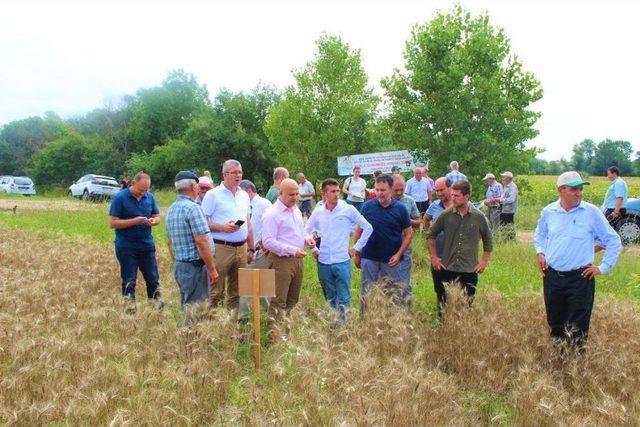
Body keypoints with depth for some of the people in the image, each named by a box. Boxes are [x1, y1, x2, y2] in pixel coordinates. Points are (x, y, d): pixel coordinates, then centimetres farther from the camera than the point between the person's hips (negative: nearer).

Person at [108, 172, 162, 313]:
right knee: (129, 280, 6)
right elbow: (112, 223, -12)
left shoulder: (150, 197, 4)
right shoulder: (120, 197, -9)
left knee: (153, 278, 9)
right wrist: (134, 221, -22)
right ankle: (129, 305, 17)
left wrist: (154, 221, -12)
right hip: (126, 247, -4)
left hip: (147, 245, 4)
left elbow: (157, 217, 12)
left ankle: (157, 302, 21)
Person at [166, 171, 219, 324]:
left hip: (179, 266, 9)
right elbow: (201, 241, -21)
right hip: (195, 266, -9)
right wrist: (212, 269, -15)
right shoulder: (192, 208, -16)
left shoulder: (171, 209, 12)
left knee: (186, 307, 18)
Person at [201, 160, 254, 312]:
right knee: (216, 291, -4)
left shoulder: (244, 195, 15)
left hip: (241, 248, 6)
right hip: (221, 248, -6)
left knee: (237, 291, 12)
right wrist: (222, 227, -19)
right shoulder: (213, 195, -3)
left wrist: (251, 249, 17)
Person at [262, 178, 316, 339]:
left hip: (297, 259, 9)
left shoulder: (296, 211, 14)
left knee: (292, 300, 16)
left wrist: (307, 239, 4)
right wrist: (293, 250, -24)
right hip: (281, 260, -8)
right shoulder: (272, 213, -13)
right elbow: (268, 242, -20)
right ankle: (274, 335, -2)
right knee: (279, 301, -7)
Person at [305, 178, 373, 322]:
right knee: (331, 299, 15)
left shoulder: (348, 209, -6)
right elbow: (307, 231, 18)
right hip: (323, 263, 3)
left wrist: (357, 247, 1)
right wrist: (314, 249, 10)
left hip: (342, 261, -3)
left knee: (343, 300, -3)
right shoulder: (318, 211, 3)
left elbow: (368, 228, 2)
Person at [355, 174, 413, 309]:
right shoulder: (367, 206, -3)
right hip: (369, 258, 0)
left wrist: (398, 254, -7)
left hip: (392, 260, 0)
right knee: (367, 293, 10)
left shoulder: (400, 209, -3)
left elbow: (409, 233, 2)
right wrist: (357, 255, 4)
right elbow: (358, 231, 4)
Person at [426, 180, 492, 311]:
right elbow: (431, 234, 7)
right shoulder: (446, 215, -4)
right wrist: (433, 257, 4)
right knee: (446, 304, 8)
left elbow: (487, 240, 9)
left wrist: (484, 261, 5)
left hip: (470, 269, 0)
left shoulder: (479, 217, -5)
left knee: (468, 303, 10)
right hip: (447, 268, 0)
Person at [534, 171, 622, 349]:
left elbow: (613, 241, 1)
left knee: (577, 328, 0)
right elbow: (540, 235, 23)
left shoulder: (592, 212, -7)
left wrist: (603, 267, -4)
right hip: (552, 276, 4)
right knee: (555, 322, 17)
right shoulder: (548, 212, 2)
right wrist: (540, 252, 7)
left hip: (580, 278, -3)